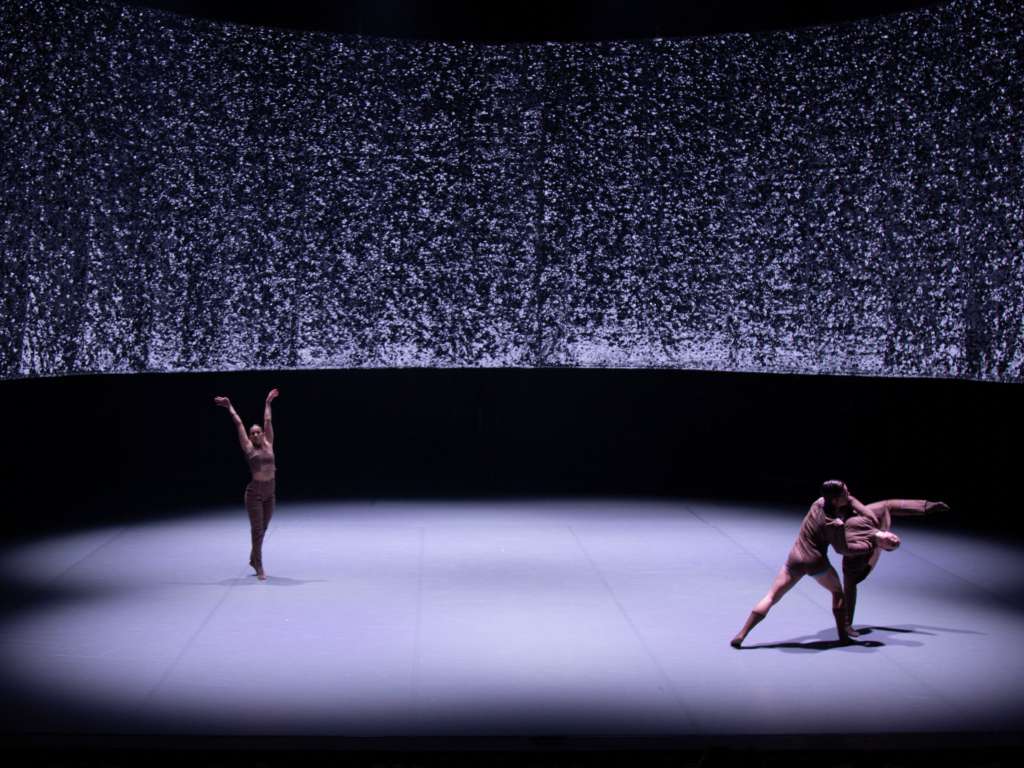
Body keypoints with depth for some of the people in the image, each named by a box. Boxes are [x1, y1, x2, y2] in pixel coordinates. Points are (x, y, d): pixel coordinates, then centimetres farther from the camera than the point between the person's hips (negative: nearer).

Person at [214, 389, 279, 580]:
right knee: (257, 531, -4)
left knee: (262, 530, 14)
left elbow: (268, 421, 15)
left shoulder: (268, 445, 7)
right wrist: (229, 406, 10)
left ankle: (253, 559, 33)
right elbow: (239, 424, 4)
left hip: (269, 494, 4)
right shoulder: (249, 448, -1)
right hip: (254, 493, -4)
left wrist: (268, 403, 22)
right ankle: (259, 568, 0)